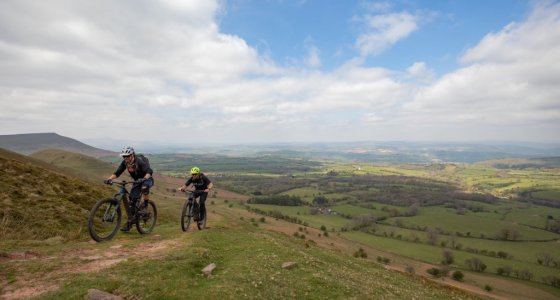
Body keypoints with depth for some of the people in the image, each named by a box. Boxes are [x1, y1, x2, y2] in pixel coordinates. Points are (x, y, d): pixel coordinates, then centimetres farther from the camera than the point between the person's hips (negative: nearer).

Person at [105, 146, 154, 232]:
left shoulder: (139, 161, -28)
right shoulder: (124, 163, -11)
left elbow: (149, 171, -40)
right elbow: (117, 173, -12)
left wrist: (144, 178, -57)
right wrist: (109, 179, -30)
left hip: (147, 180, -5)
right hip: (137, 181, 6)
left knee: (144, 187, -40)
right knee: (132, 201, -3)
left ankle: (146, 205, -15)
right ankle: (130, 221, 11)